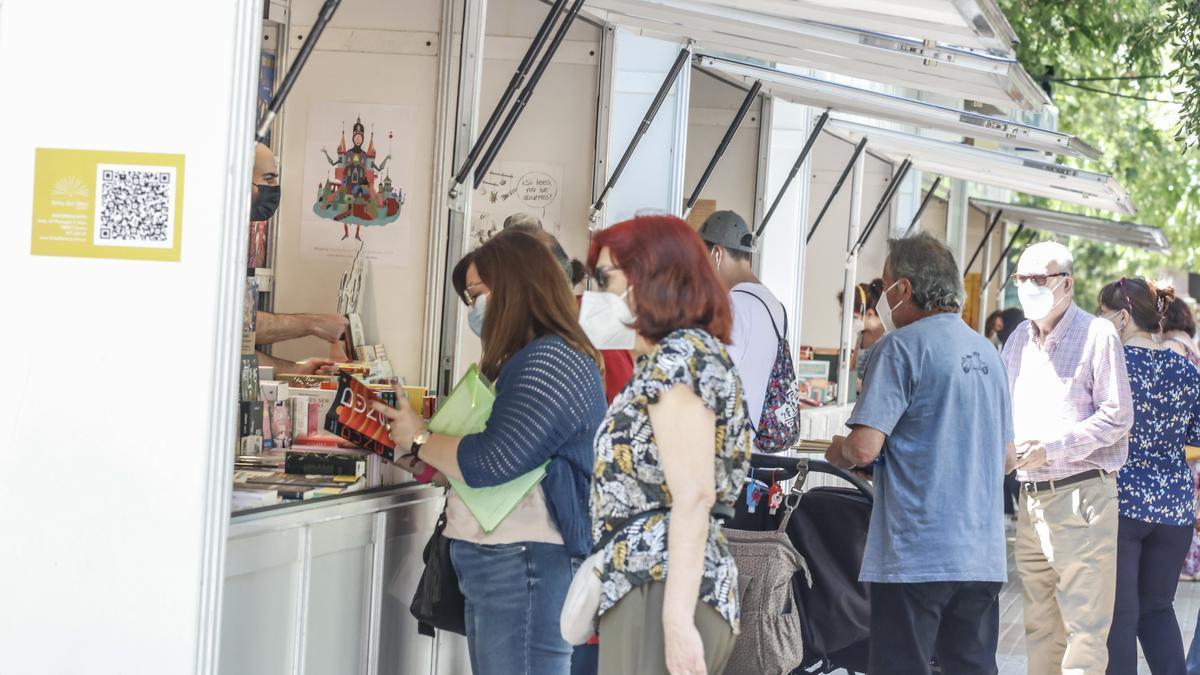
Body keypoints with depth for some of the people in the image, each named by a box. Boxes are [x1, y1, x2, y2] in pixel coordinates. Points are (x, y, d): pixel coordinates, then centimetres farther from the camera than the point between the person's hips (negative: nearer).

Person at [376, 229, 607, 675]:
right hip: (490, 563, 11)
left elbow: (492, 462, -20)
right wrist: (428, 457, 7)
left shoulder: (552, 362, -14)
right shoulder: (524, 360, 20)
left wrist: (419, 442, -5)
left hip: (525, 566, -11)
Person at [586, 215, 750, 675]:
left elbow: (694, 497, -18)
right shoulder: (667, 358, 21)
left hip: (659, 590, -10)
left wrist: (676, 620, -24)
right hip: (648, 588, 10)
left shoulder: (680, 357, -9)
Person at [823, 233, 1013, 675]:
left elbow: (864, 447, -16)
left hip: (915, 556, -7)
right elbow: (1006, 457, 21)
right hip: (983, 556, 7)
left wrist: (838, 452, 4)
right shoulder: (987, 352, 14)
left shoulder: (901, 347, -9)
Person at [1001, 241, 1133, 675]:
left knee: (1084, 624, -8)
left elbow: (1117, 418, -10)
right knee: (1040, 623, 10)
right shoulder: (1019, 339, 14)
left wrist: (1051, 448, -17)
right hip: (1032, 497, 7)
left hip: (1081, 493, -7)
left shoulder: (1097, 335, -5)